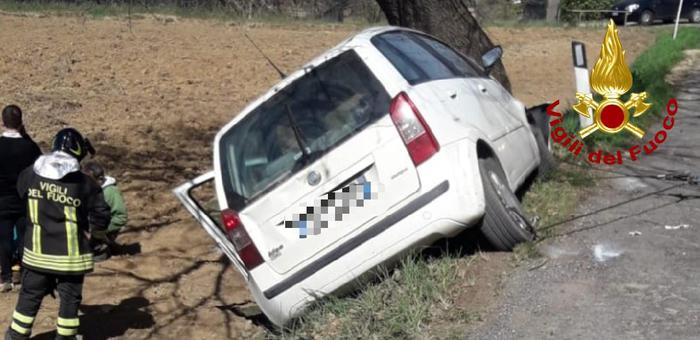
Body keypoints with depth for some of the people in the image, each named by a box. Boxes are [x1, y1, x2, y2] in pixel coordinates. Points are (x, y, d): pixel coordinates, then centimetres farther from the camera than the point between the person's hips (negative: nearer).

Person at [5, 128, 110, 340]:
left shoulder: (30, 174, -5)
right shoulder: (85, 184, -15)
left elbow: (21, 195, 17)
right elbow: (101, 221, -10)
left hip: (37, 251, 3)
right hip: (71, 255, -3)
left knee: (30, 295, 17)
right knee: (70, 298, 11)